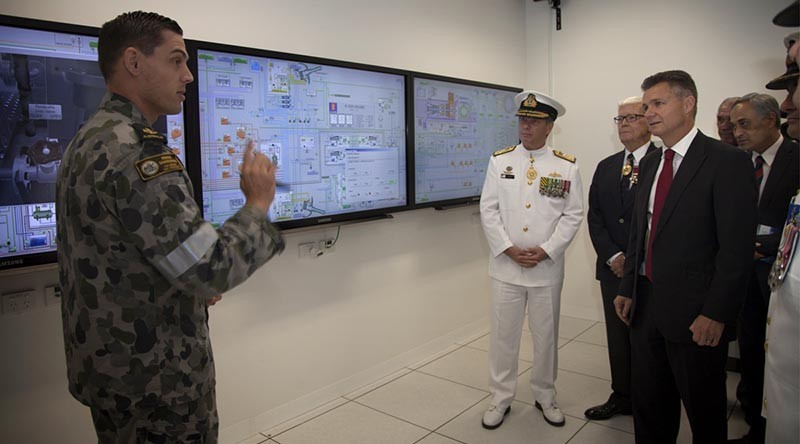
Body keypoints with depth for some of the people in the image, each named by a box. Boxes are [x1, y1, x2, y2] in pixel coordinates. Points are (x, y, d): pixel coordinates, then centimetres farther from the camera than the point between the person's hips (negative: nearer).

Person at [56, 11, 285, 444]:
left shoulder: (86, 141, 7)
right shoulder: (137, 154, -25)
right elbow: (212, 268, -29)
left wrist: (189, 284, 8)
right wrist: (257, 205, -14)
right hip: (154, 379, -9)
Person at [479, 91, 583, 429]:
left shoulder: (567, 166, 0)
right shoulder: (499, 160, 2)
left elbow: (573, 215, -1)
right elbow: (489, 210, -1)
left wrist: (545, 251, -12)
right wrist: (509, 249, -11)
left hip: (546, 268, 0)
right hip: (506, 265, 0)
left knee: (546, 335, 13)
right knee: (503, 334, 8)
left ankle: (545, 396, 33)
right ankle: (500, 398, 25)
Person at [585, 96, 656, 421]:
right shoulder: (606, 167, 11)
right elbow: (594, 217, 8)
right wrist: (613, 257, -4)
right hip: (613, 269, 5)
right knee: (618, 337, 13)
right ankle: (622, 397, 28)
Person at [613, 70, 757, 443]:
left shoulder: (727, 162, -11)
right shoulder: (650, 163, 11)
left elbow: (736, 247, -16)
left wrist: (716, 314, -18)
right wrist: (628, 289, 11)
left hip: (696, 314, -6)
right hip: (646, 305, 7)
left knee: (704, 411, 13)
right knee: (647, 403, 18)